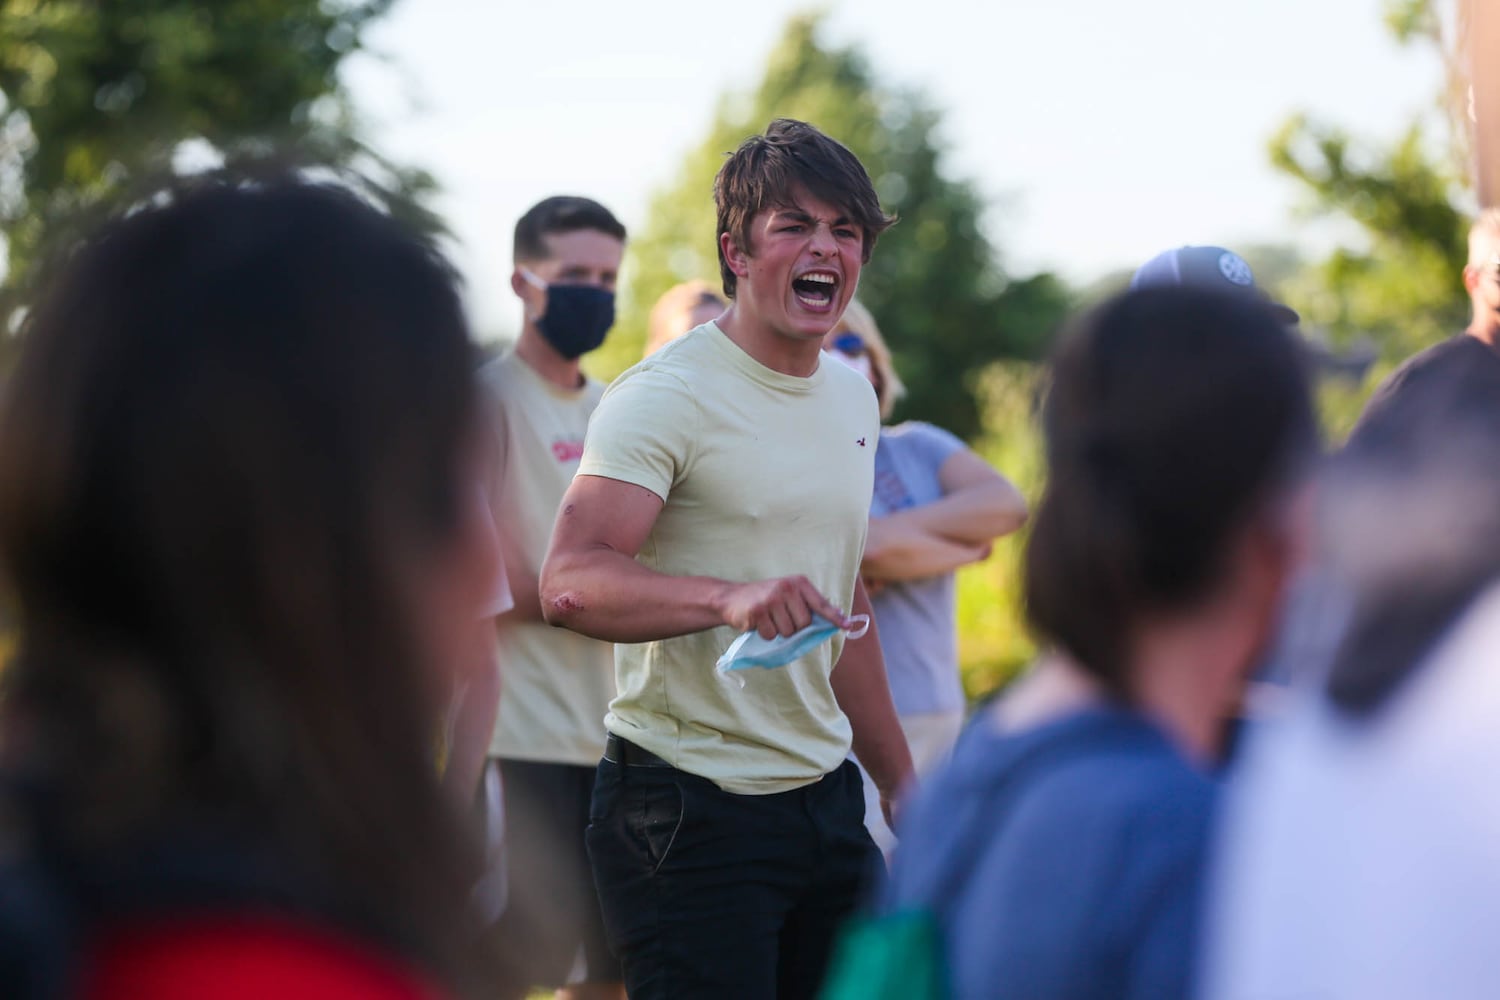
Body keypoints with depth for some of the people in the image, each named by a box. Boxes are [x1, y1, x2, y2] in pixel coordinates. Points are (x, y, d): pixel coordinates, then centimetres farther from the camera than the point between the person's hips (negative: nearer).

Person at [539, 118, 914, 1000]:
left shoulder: (853, 399, 14)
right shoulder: (666, 395, -12)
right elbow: (571, 584, -25)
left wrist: (904, 787, 24)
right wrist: (732, 597, -41)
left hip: (825, 795, 7)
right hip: (690, 809, -7)